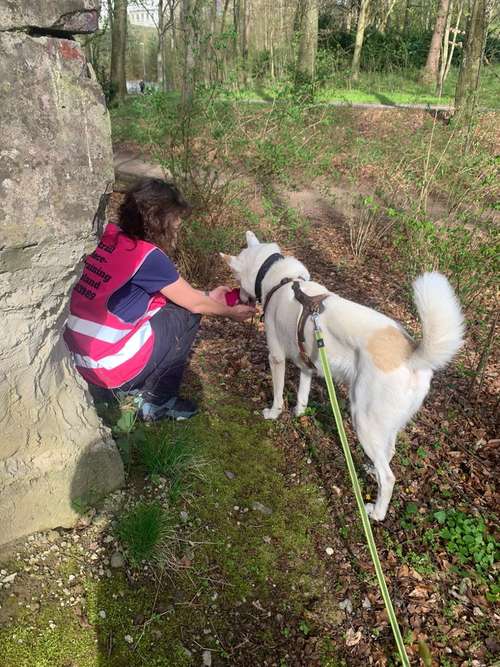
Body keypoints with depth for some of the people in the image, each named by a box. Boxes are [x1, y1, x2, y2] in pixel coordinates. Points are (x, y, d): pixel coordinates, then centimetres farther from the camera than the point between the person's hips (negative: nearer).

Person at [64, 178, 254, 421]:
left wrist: (208, 296, 23)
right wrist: (231, 312, 16)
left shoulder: (109, 236, 4)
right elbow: (194, 303, -3)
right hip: (108, 368, -8)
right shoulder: (147, 256, -18)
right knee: (187, 315, 6)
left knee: (166, 298, 17)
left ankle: (137, 386, 19)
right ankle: (156, 402, 13)